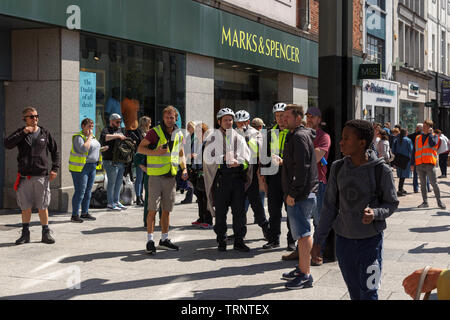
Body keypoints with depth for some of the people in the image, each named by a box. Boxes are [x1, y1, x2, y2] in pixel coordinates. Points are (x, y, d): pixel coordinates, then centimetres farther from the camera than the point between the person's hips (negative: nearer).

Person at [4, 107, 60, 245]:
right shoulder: (20, 133, 5)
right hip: (24, 176, 0)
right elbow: (7, 144, -12)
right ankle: (25, 234, 17)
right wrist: (23, 133, -16)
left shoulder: (45, 133, 7)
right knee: (25, 207, 6)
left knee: (43, 207, 1)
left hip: (41, 176, 0)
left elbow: (55, 151, 13)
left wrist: (55, 169, 4)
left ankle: (46, 233, 11)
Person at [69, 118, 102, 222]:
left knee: (88, 191, 10)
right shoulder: (78, 137, -12)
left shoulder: (92, 137, 15)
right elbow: (83, 149, -27)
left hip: (92, 167, 8)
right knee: (80, 192, -9)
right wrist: (89, 137, -18)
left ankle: (85, 213, 18)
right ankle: (74, 215, -5)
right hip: (80, 167, -8)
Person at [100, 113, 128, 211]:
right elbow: (104, 137, -28)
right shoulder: (106, 130, -6)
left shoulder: (120, 130, 20)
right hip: (111, 162, -8)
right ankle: (110, 204, 1)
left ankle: (116, 201, 24)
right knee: (112, 182, -5)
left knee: (119, 182, 13)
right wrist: (117, 136, -28)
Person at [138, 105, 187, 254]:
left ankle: (164, 239, 21)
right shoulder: (155, 132, -7)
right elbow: (140, 148, -7)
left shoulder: (178, 134, 11)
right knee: (152, 209, -5)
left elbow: (181, 154, 22)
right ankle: (150, 240, 1)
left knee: (167, 209, 11)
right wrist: (155, 152, -23)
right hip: (156, 175, -5)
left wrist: (184, 169, 7)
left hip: (170, 176, 5)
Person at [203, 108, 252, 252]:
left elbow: (247, 156, 9)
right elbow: (208, 158, -3)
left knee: (239, 210, 0)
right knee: (221, 211, 2)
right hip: (221, 177, -2)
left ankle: (239, 241, 6)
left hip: (238, 176, 2)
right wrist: (224, 158, -13)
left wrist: (238, 161, -11)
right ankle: (221, 241, 12)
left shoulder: (239, 138, 14)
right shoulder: (213, 138, 5)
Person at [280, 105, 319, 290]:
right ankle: (302, 269, 25)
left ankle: (305, 275, -3)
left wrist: (293, 193, -21)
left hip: (300, 194, -11)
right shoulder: (295, 135, 18)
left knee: (303, 233, -7)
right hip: (303, 193, 11)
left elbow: (302, 167, -21)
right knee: (302, 233, 16)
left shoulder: (299, 137, -15)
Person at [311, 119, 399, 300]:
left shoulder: (381, 170, -11)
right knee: (354, 293, 13)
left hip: (371, 241, -3)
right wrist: (318, 241, 7)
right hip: (344, 241, 3)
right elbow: (329, 206, 6)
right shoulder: (338, 168, -1)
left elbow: (392, 203, -1)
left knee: (369, 294, 1)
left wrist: (375, 213, -23)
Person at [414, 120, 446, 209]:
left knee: (434, 183, -7)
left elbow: (432, 144, -17)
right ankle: (425, 202, 13)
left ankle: (439, 202, 2)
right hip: (419, 164, 4)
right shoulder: (418, 138, 17)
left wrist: (430, 133, -5)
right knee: (422, 184, 7)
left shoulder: (434, 136, 6)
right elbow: (415, 151, 19)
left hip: (430, 164, -4)